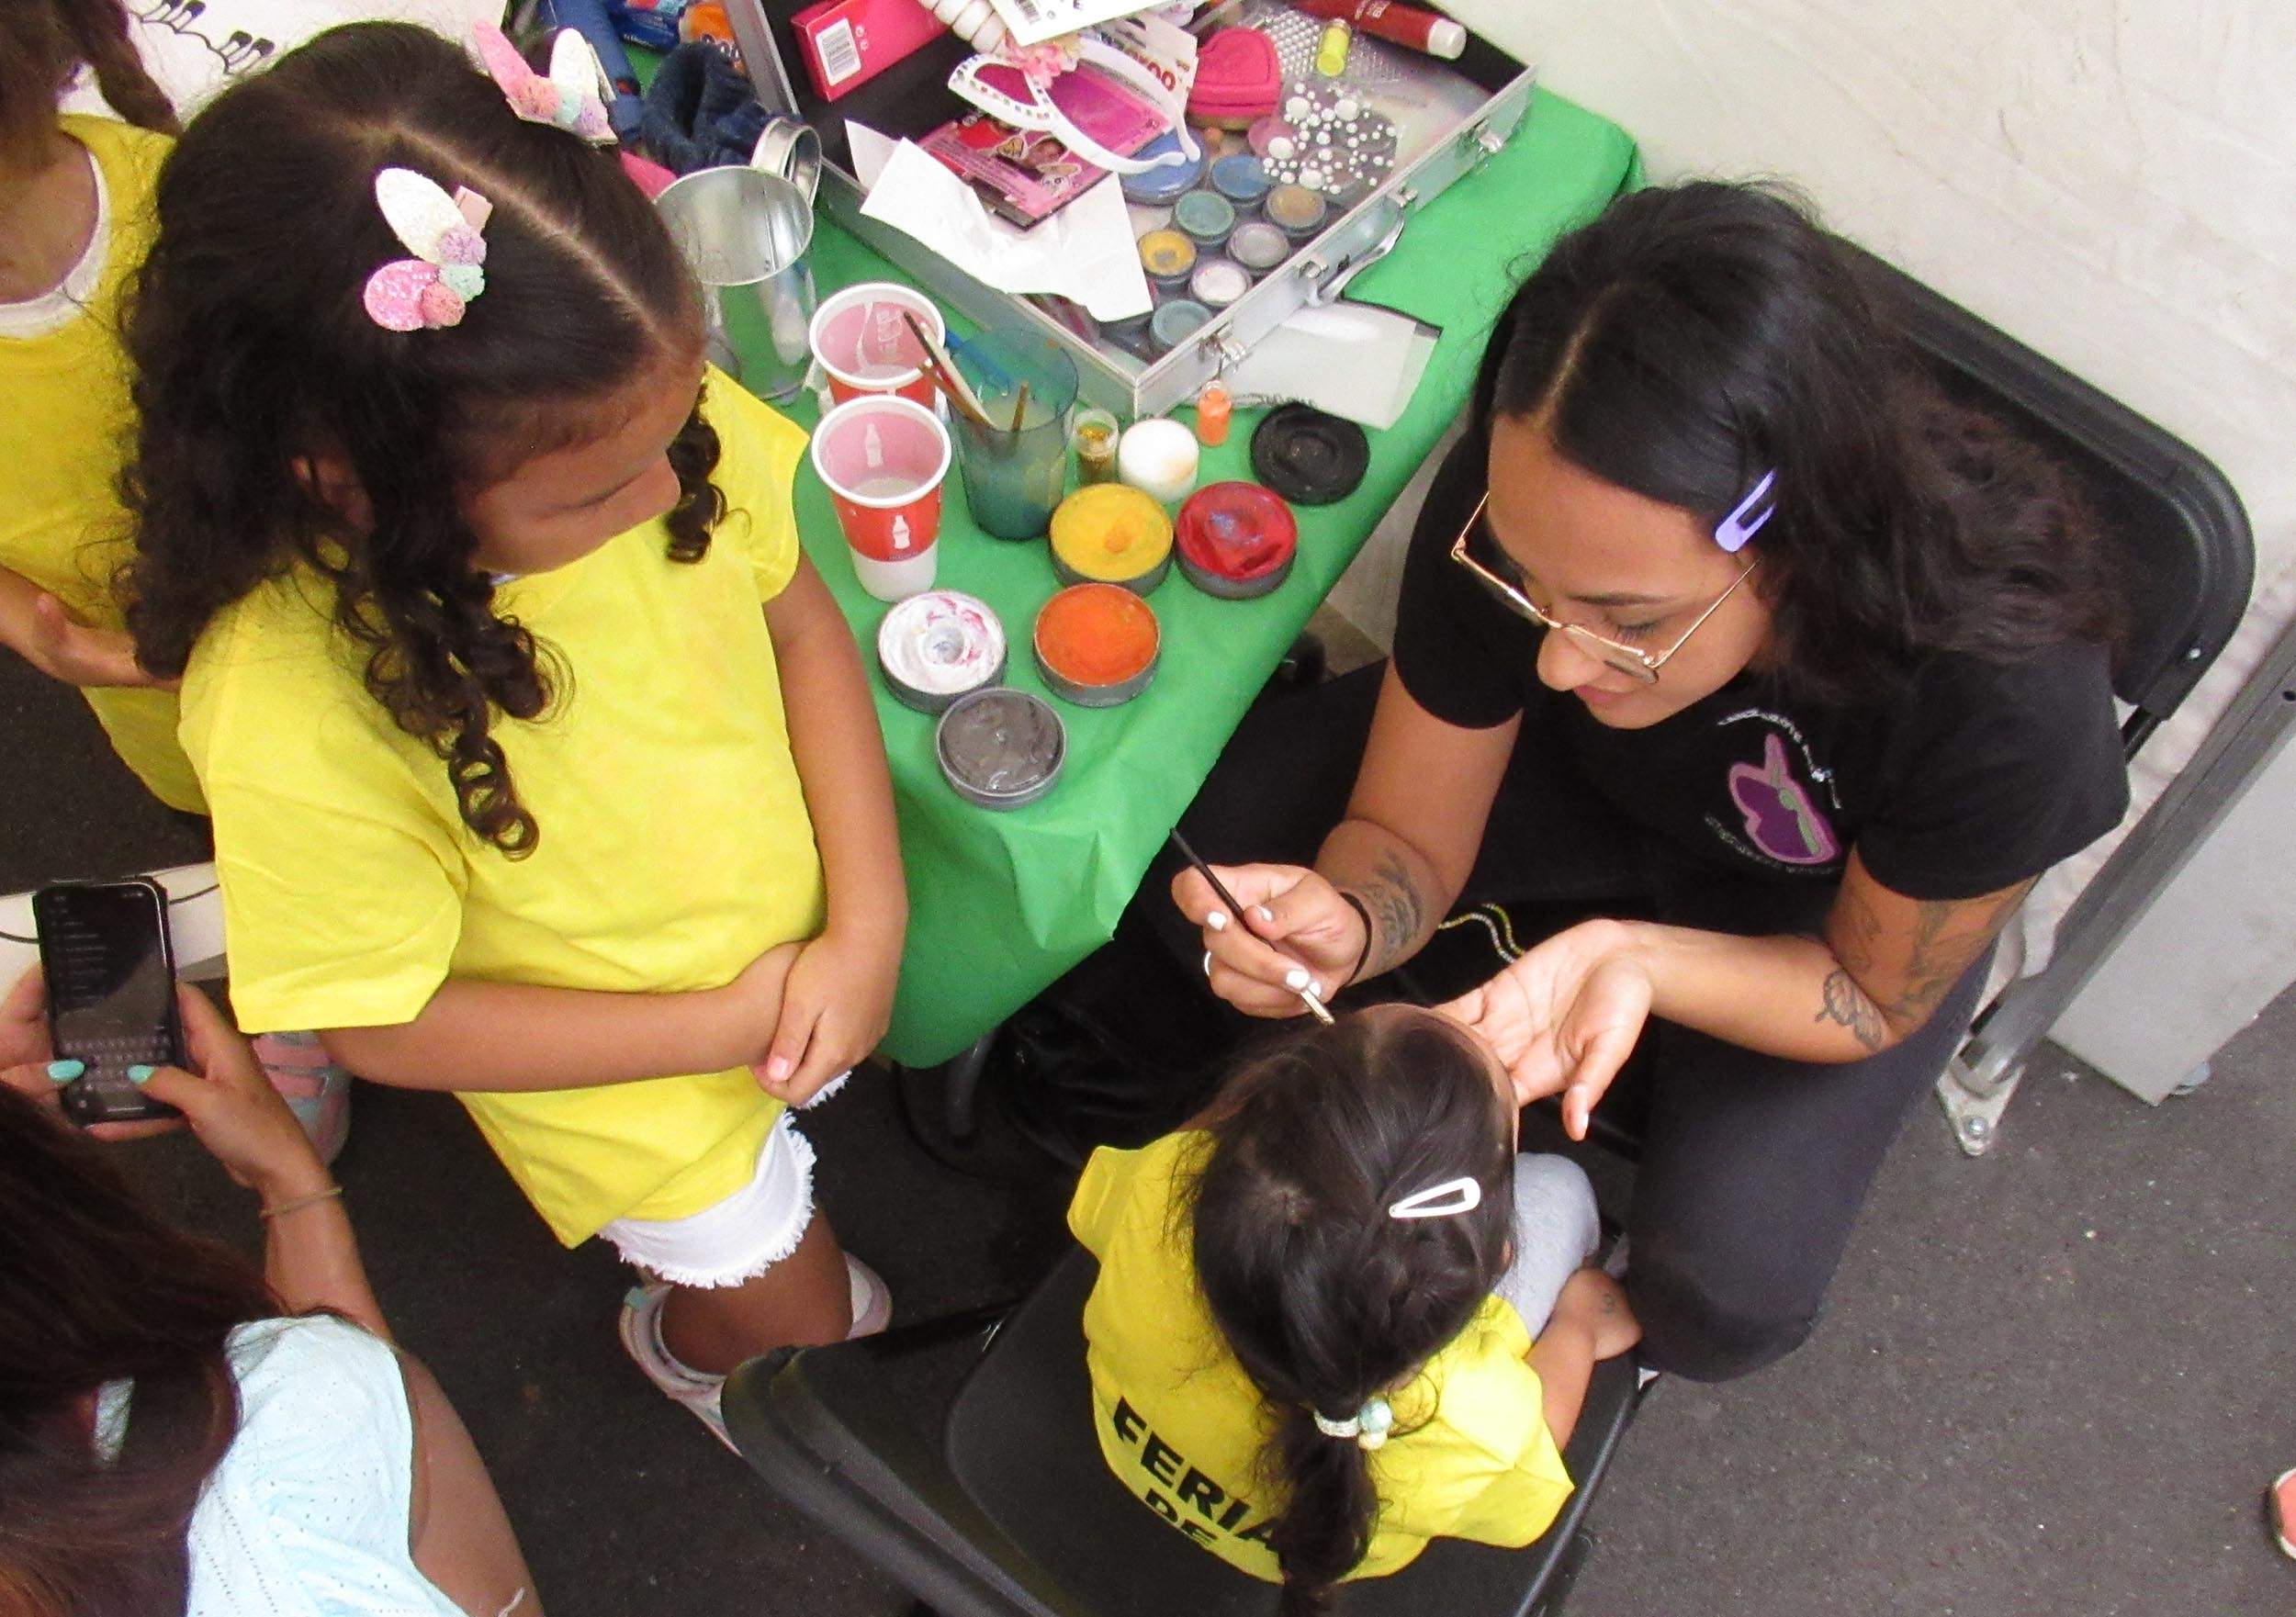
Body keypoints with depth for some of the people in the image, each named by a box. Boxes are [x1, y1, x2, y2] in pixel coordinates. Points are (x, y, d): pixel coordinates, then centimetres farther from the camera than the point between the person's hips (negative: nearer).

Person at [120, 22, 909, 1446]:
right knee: (795, 1318, 21)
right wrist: (728, 1022, -22)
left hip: (802, 954, 4)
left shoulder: (646, 405, -28)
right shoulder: (293, 713, -39)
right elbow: (390, 1023, -23)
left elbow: (802, 625, -11)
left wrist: (867, 925, -18)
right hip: (625, 1075, -4)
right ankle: (685, 1343, 58)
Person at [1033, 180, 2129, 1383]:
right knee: (1191, 858, -13)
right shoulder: (1519, 510, -34)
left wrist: (1633, 959, -40)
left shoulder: (2004, 691, -40)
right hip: (1592, 770, 2)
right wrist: (1348, 924, -42)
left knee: (1725, 1292, -21)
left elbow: (1873, 996, -20)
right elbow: (1405, 835, -18)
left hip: (1823, 906, -1)